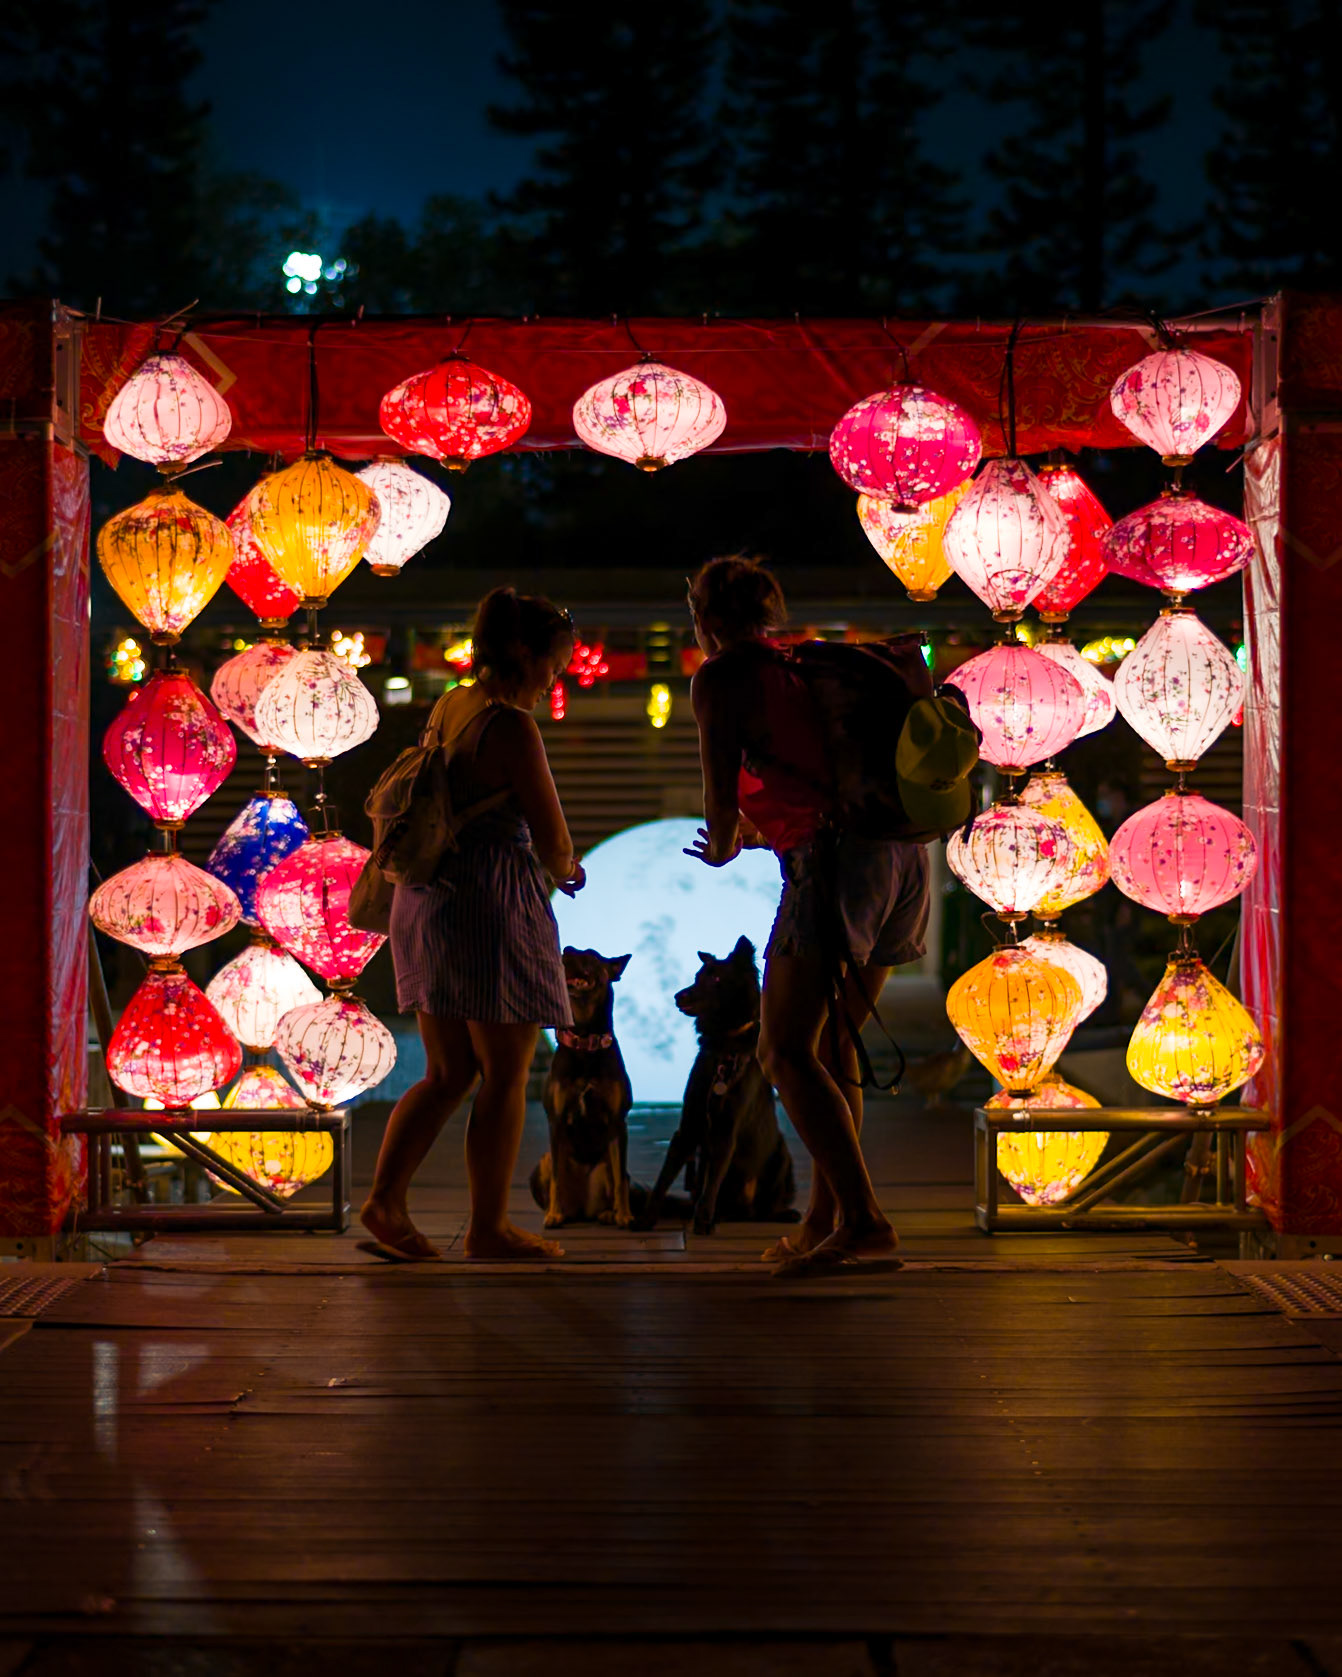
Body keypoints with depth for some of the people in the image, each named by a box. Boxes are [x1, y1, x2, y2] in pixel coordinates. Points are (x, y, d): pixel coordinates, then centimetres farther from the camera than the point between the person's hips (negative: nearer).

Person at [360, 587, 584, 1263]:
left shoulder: (447, 708, 11)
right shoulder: (511, 727, -15)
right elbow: (552, 839, -14)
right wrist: (566, 870, 9)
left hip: (426, 899, 9)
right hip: (492, 906, -9)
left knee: (447, 1074, 15)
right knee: (505, 1075, 3)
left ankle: (384, 1200, 6)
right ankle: (489, 1226, 10)